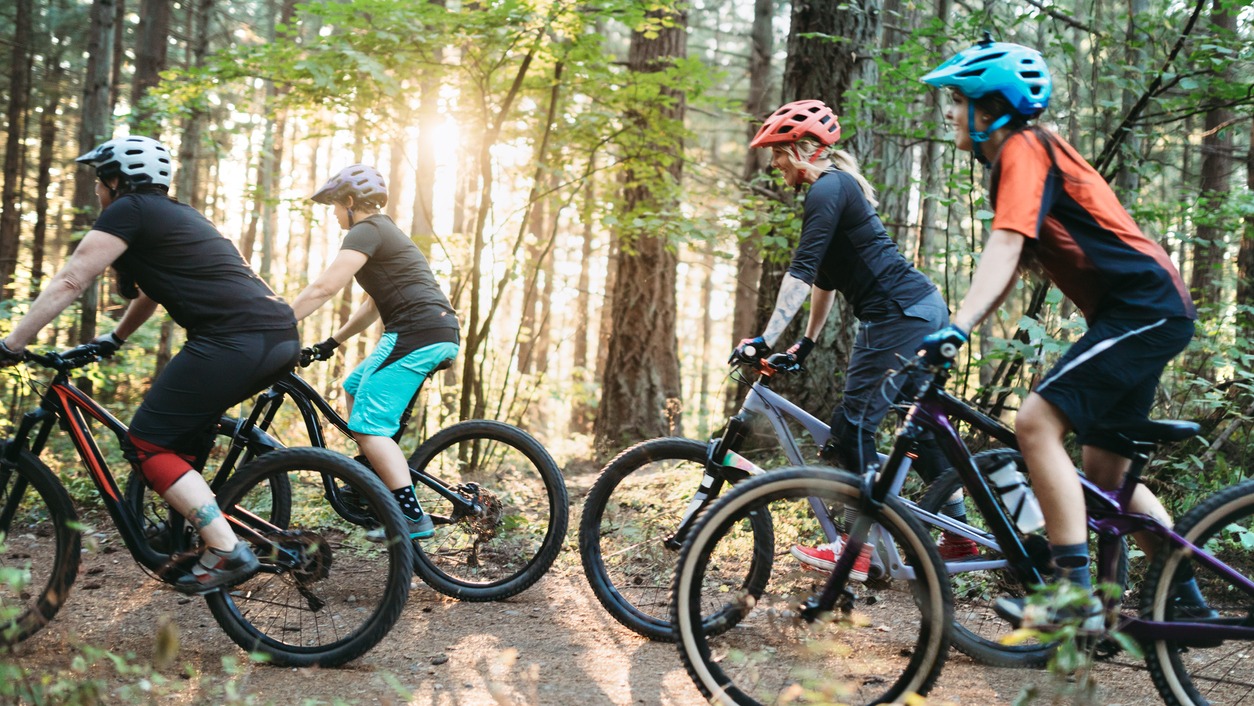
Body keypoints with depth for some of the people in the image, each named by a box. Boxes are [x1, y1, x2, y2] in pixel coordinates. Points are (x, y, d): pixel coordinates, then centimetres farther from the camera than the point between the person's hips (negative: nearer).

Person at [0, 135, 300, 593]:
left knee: (147, 446, 0)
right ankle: (190, 527, 29)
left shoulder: (128, 210, 4)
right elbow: (152, 292, 42)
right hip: (281, 338, 9)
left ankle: (228, 552, -9)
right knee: (184, 424, 29)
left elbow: (69, 282, 1)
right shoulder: (176, 215, 29)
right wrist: (112, 340, 52)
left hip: (235, 341, -9)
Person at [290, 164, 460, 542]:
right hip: (439, 333, 10)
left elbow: (323, 288, -14)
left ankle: (412, 516, -15)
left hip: (416, 333, -10)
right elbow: (374, 305, 29)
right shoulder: (385, 231, 26)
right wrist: (332, 342, 28)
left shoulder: (366, 232, -5)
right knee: (354, 387, 24)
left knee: (368, 425, -9)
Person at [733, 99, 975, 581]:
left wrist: (766, 339, -23)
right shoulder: (835, 188, 20)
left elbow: (801, 272, -20)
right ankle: (960, 537, 22)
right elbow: (825, 278, 25)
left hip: (902, 316, -11)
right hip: (921, 310, 11)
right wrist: (806, 343, 27)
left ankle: (857, 550, -2)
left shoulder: (828, 189, -11)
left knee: (854, 425, -8)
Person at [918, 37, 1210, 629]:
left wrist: (957, 327, -36)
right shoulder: (1015, 160, 18)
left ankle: (1075, 597, -20)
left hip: (1145, 307, -11)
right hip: (1143, 312, 11)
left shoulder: (1024, 149, -12)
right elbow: (1010, 267, 18)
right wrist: (953, 333, 13)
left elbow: (1003, 248, -26)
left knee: (1037, 423, -21)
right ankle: (1190, 599, 25)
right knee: (1105, 475, 15)